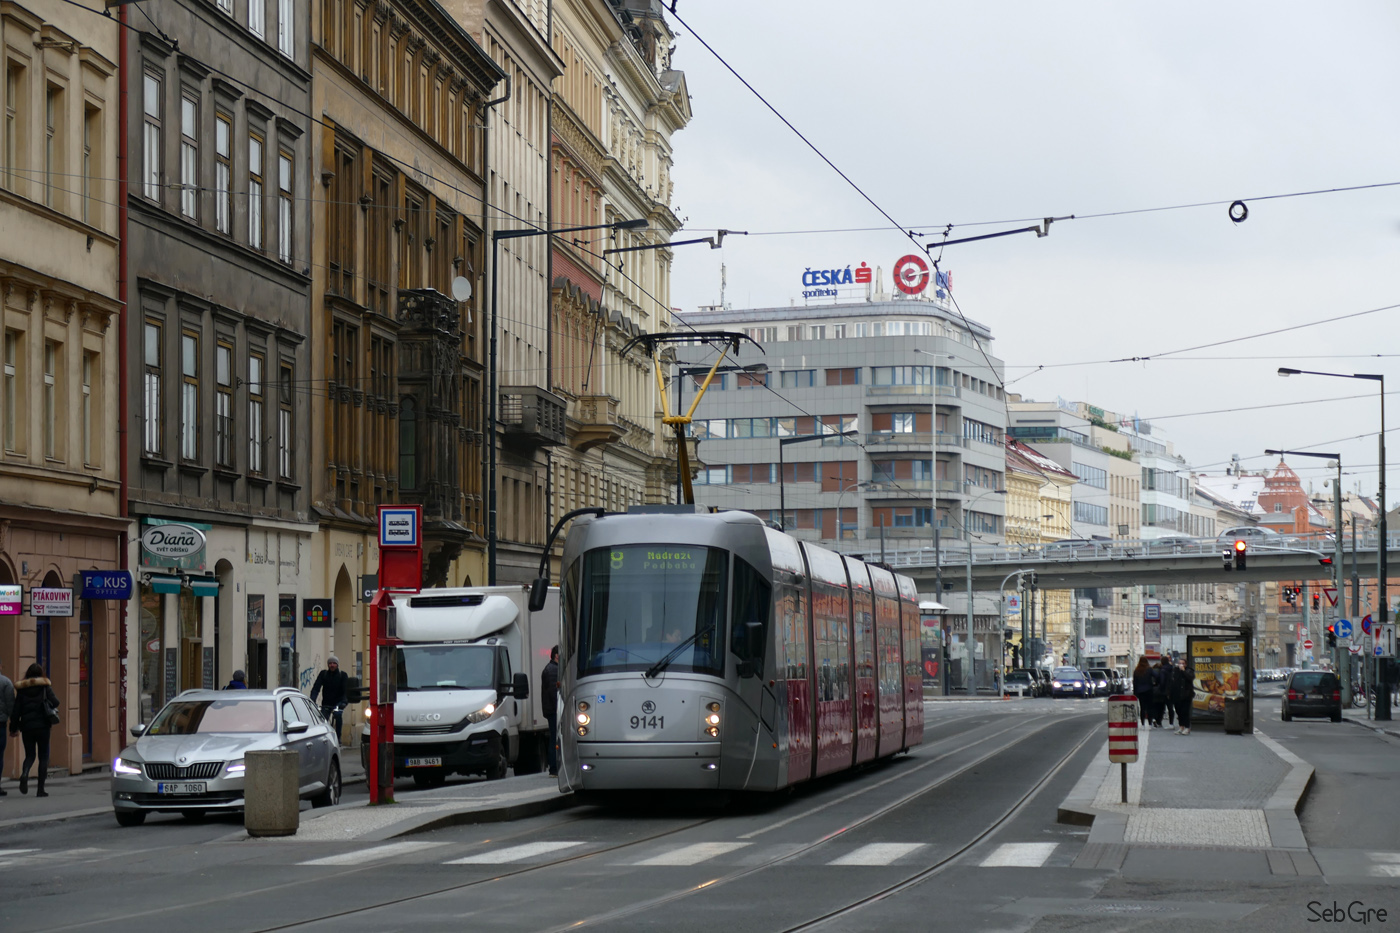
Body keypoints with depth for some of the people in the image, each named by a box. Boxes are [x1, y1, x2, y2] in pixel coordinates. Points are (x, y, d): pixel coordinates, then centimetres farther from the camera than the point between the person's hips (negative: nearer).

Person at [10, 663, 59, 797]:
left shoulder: (21, 689, 6)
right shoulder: (45, 686, -1)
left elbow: (16, 709, 3)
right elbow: (55, 702, -8)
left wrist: (13, 727, 9)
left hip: (26, 726, 2)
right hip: (42, 725, -2)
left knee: (30, 755, 12)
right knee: (43, 756, 6)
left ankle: (24, 774, -20)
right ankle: (41, 788, 1)